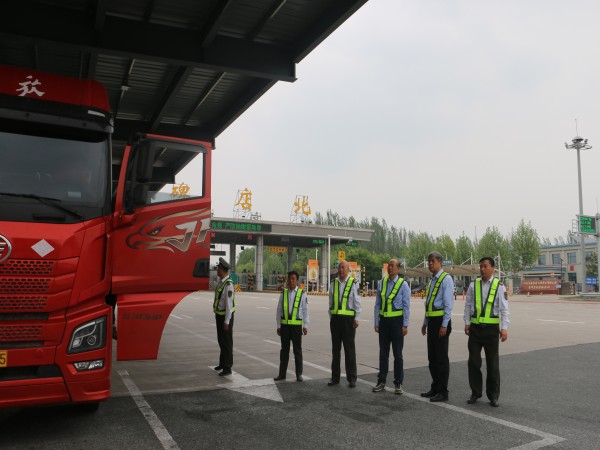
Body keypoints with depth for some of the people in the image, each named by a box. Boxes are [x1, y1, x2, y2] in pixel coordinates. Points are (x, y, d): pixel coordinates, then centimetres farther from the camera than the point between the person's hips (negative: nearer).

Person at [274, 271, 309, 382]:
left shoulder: (302, 294, -1)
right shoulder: (283, 294, 6)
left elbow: (305, 310, -1)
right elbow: (279, 311, 8)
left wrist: (305, 326, -3)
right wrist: (278, 326, 6)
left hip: (297, 325, -2)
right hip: (285, 325, 2)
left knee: (297, 350, 6)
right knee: (284, 349, 10)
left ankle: (299, 374, 16)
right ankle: (282, 374, 17)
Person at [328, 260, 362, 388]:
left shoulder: (354, 283, -4)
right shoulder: (333, 283, 9)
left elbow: (357, 302, -4)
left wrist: (357, 319, -9)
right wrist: (331, 317, 11)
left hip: (348, 319, -4)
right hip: (335, 318, 4)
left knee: (349, 349, 3)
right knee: (335, 348, 11)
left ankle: (352, 378, 13)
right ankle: (335, 377, 20)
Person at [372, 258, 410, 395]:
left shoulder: (403, 284, -5)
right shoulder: (382, 283, 5)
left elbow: (406, 306, -5)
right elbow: (377, 304, 8)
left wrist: (405, 325, -9)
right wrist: (376, 322, 5)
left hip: (397, 320, -3)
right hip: (384, 320, 3)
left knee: (397, 354, 5)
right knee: (383, 353, 10)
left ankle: (398, 384, 15)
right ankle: (381, 381, 19)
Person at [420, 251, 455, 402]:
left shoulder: (446, 279, -10)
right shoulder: (432, 280, 16)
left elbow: (449, 303, -16)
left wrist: (444, 325, -20)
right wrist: (425, 323, 21)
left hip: (441, 322, -9)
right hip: (431, 321, 9)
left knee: (441, 357, -2)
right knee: (432, 357, 13)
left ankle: (443, 392, 7)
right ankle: (435, 388, 24)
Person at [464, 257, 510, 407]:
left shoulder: (499, 286, -2)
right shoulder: (473, 285, 4)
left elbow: (504, 309, -5)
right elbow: (468, 305, 7)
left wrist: (504, 328, -13)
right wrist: (467, 323, 0)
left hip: (492, 328, -2)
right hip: (475, 327, 2)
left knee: (492, 363, 9)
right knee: (473, 362, 6)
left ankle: (493, 396, 21)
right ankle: (475, 393, 20)